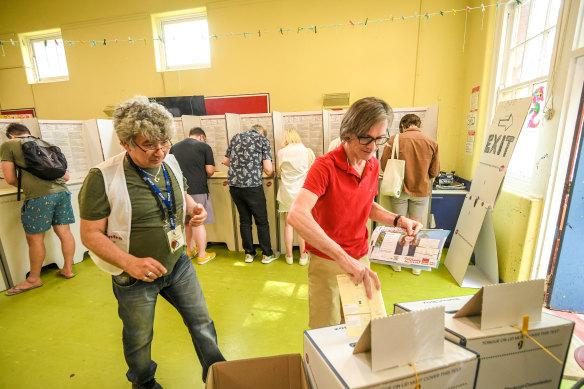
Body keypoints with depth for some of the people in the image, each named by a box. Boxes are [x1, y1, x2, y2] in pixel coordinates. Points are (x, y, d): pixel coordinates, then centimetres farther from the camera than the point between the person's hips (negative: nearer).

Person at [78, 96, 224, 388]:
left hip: (178, 263, 4)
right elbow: (90, 234, -16)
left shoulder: (170, 162, -5)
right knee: (139, 339, 22)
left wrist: (194, 209, -10)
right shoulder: (102, 178, -22)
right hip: (135, 276, -4)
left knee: (202, 322, 16)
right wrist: (131, 263, -29)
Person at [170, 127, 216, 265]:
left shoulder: (174, 147, 10)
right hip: (198, 190, -5)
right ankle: (202, 255, 13)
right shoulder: (204, 147, -4)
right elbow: (210, 170, -8)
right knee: (199, 222, 4)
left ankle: (190, 250, 34)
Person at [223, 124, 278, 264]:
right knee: (262, 221, 9)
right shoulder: (263, 139, 3)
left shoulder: (236, 137, 15)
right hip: (252, 185, -4)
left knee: (244, 220, 16)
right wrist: (272, 171, 15)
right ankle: (267, 254, 21)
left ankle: (249, 253, 27)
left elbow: (225, 161, 20)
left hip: (234, 185, 5)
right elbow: (268, 169, -7)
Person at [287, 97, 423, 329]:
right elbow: (297, 215, -36)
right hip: (327, 262, -6)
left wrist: (397, 220, 0)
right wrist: (342, 257, -41)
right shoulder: (325, 166, -21)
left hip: (361, 259, 6)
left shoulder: (373, 165, 1)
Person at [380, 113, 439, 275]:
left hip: (399, 189, -1)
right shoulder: (431, 142, -3)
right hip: (422, 190, 2)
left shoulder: (395, 139, -10)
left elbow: (384, 165, -6)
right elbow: (435, 172, 2)